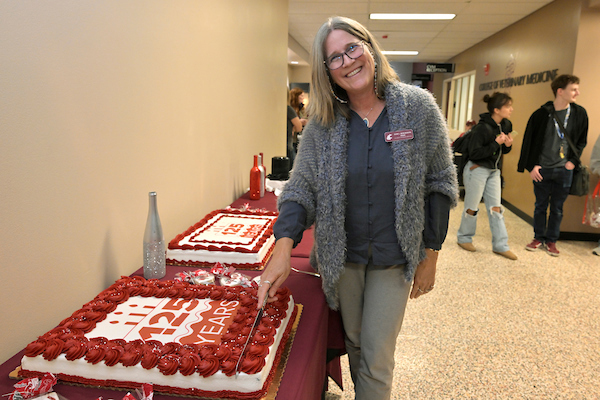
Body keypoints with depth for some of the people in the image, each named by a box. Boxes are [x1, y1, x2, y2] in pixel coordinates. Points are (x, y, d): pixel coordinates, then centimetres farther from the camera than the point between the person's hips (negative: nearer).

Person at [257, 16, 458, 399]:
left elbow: (439, 184, -4)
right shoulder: (323, 123, -6)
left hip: (394, 259, -1)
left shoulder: (419, 107, -8)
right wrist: (284, 248, -24)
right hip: (341, 256, 2)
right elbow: (302, 186, -8)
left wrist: (430, 256, -4)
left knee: (377, 357, 5)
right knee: (354, 343, 19)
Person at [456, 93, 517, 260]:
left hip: (494, 171, 7)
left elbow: (502, 150, 15)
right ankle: (464, 238, 23)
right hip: (477, 170, -7)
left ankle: (500, 245, 11)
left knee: (496, 207, 6)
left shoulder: (506, 125, 4)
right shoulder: (482, 128, -20)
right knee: (472, 208, 4)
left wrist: (508, 145, -7)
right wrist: (496, 143, -24)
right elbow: (474, 153, -22)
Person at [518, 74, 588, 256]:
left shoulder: (579, 114, 1)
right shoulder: (541, 114, -7)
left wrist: (572, 161, 1)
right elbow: (529, 142, -2)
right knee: (540, 205, 10)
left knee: (557, 208, 9)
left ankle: (551, 241, 22)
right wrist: (532, 166, -6)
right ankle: (538, 238, 25)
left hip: (564, 170, 2)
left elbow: (581, 141, 12)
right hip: (542, 169, -1)